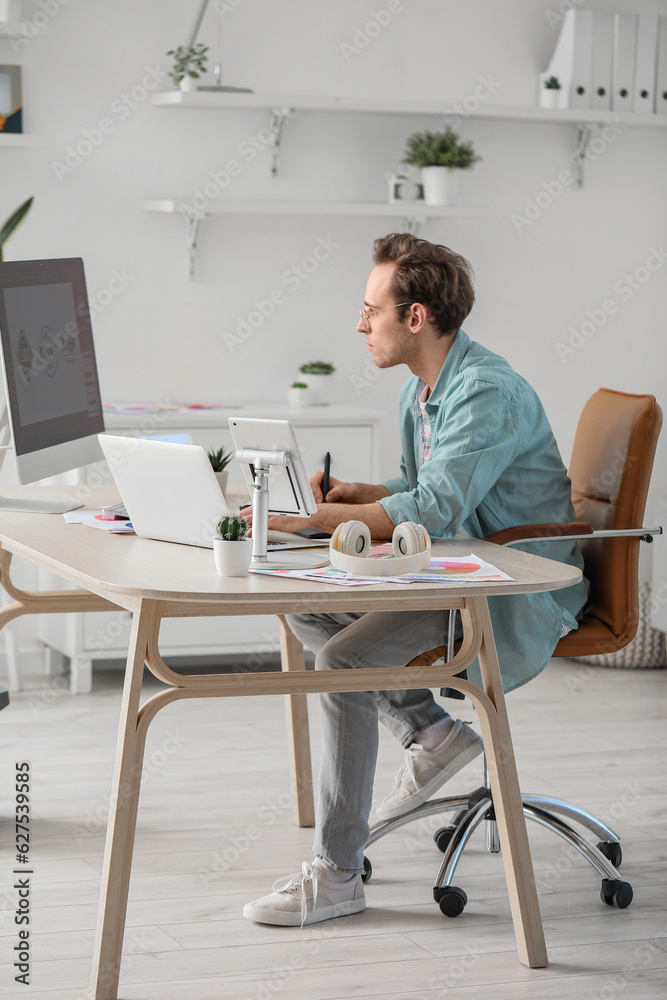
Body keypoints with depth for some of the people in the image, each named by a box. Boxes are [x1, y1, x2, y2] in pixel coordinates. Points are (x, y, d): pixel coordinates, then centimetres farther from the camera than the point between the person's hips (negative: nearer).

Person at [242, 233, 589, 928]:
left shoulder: (488, 393, -22)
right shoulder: (421, 390, 10)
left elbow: (433, 510, -31)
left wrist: (312, 518, -30)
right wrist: (352, 494, -1)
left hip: (522, 596, -10)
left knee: (342, 660, -24)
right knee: (306, 608, 5)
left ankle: (336, 874, -18)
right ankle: (431, 731, 8)